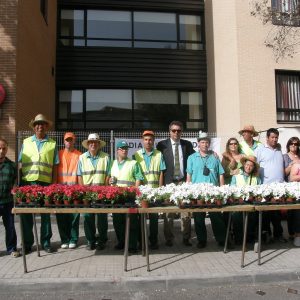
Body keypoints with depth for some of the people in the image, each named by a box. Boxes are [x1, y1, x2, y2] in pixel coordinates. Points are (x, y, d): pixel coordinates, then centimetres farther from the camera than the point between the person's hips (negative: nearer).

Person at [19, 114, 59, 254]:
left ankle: (45, 242, 17)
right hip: (27, 181, 1)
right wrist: (18, 181, 4)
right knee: (26, 213, 5)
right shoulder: (26, 142, 11)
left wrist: (54, 183, 0)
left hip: (45, 183, -1)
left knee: (45, 213, 6)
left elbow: (55, 166, 6)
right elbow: (20, 163, 10)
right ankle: (27, 243, 17)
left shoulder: (52, 144, 7)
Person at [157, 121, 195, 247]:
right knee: (168, 211, 1)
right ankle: (169, 238, 11)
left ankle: (186, 238, 12)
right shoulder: (162, 145, 5)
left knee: (186, 210, 1)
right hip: (169, 182, -1)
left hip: (184, 181, 2)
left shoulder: (187, 145, 11)